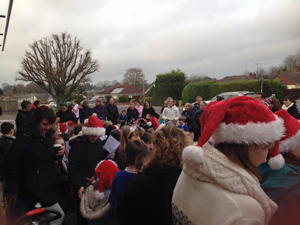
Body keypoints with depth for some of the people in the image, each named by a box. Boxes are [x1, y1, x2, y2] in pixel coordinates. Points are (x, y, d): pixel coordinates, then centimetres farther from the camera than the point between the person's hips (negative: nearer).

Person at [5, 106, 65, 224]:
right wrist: (13, 189, -12)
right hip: (34, 187, -7)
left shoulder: (47, 133, 4)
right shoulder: (25, 135, -19)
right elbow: (10, 163, -19)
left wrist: (57, 154, -6)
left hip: (47, 184, 8)